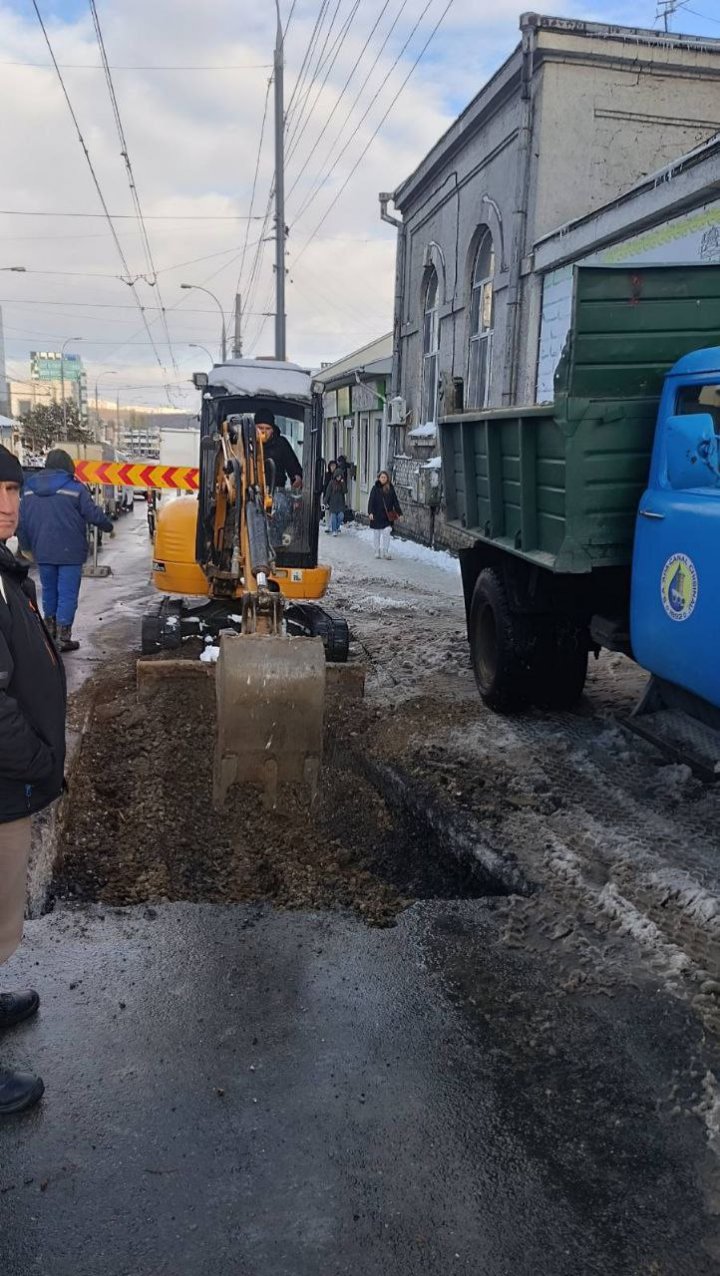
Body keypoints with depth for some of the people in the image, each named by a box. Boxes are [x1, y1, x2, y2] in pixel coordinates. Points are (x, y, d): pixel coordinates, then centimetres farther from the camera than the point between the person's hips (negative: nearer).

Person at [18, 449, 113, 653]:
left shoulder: (29, 488, 7)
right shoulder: (74, 488, -9)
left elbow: (22, 521, 11)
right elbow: (93, 514, -9)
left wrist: (27, 546, 22)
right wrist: (108, 526, 11)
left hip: (43, 552, 5)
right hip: (69, 552, -5)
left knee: (49, 590, 20)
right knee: (67, 594, -1)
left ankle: (50, 627, 30)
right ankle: (63, 637, -3)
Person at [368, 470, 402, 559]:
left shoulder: (391, 488, 3)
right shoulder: (375, 488, -1)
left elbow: (395, 501, 6)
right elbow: (371, 501, -5)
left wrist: (399, 513, 1)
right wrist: (370, 512, -17)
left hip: (387, 516, 0)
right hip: (377, 515, 0)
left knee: (387, 532, -8)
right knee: (376, 534, 8)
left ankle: (385, 551, 0)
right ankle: (377, 551, 20)